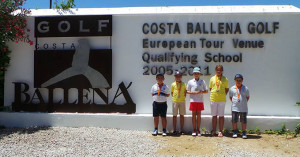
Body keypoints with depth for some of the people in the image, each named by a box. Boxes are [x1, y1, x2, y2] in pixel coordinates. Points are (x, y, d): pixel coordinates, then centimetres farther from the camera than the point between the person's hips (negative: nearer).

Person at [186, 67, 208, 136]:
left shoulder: (202, 81, 6)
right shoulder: (190, 82, 5)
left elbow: (206, 91, 7)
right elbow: (187, 91, 6)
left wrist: (201, 92, -12)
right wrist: (193, 92, -11)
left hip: (200, 100, 0)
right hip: (193, 100, 0)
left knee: (199, 115, 4)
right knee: (194, 115, 3)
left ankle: (198, 130, 12)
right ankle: (194, 130, 10)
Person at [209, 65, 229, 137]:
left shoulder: (225, 79, 5)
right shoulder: (212, 78, 8)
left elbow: (227, 89, 11)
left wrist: (223, 95, -1)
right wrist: (213, 94, 4)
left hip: (222, 100, -1)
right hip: (213, 99, 1)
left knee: (221, 116, 2)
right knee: (214, 115, 8)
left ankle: (220, 131, 9)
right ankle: (214, 130, 17)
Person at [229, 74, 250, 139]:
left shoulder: (245, 88, 1)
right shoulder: (232, 89, 2)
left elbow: (248, 97, 12)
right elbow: (230, 97, 15)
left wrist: (244, 102, 3)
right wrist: (234, 102, 4)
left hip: (244, 108, 0)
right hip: (235, 108, 1)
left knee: (244, 121, 5)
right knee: (234, 121, 5)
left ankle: (244, 133, 16)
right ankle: (235, 132, 20)